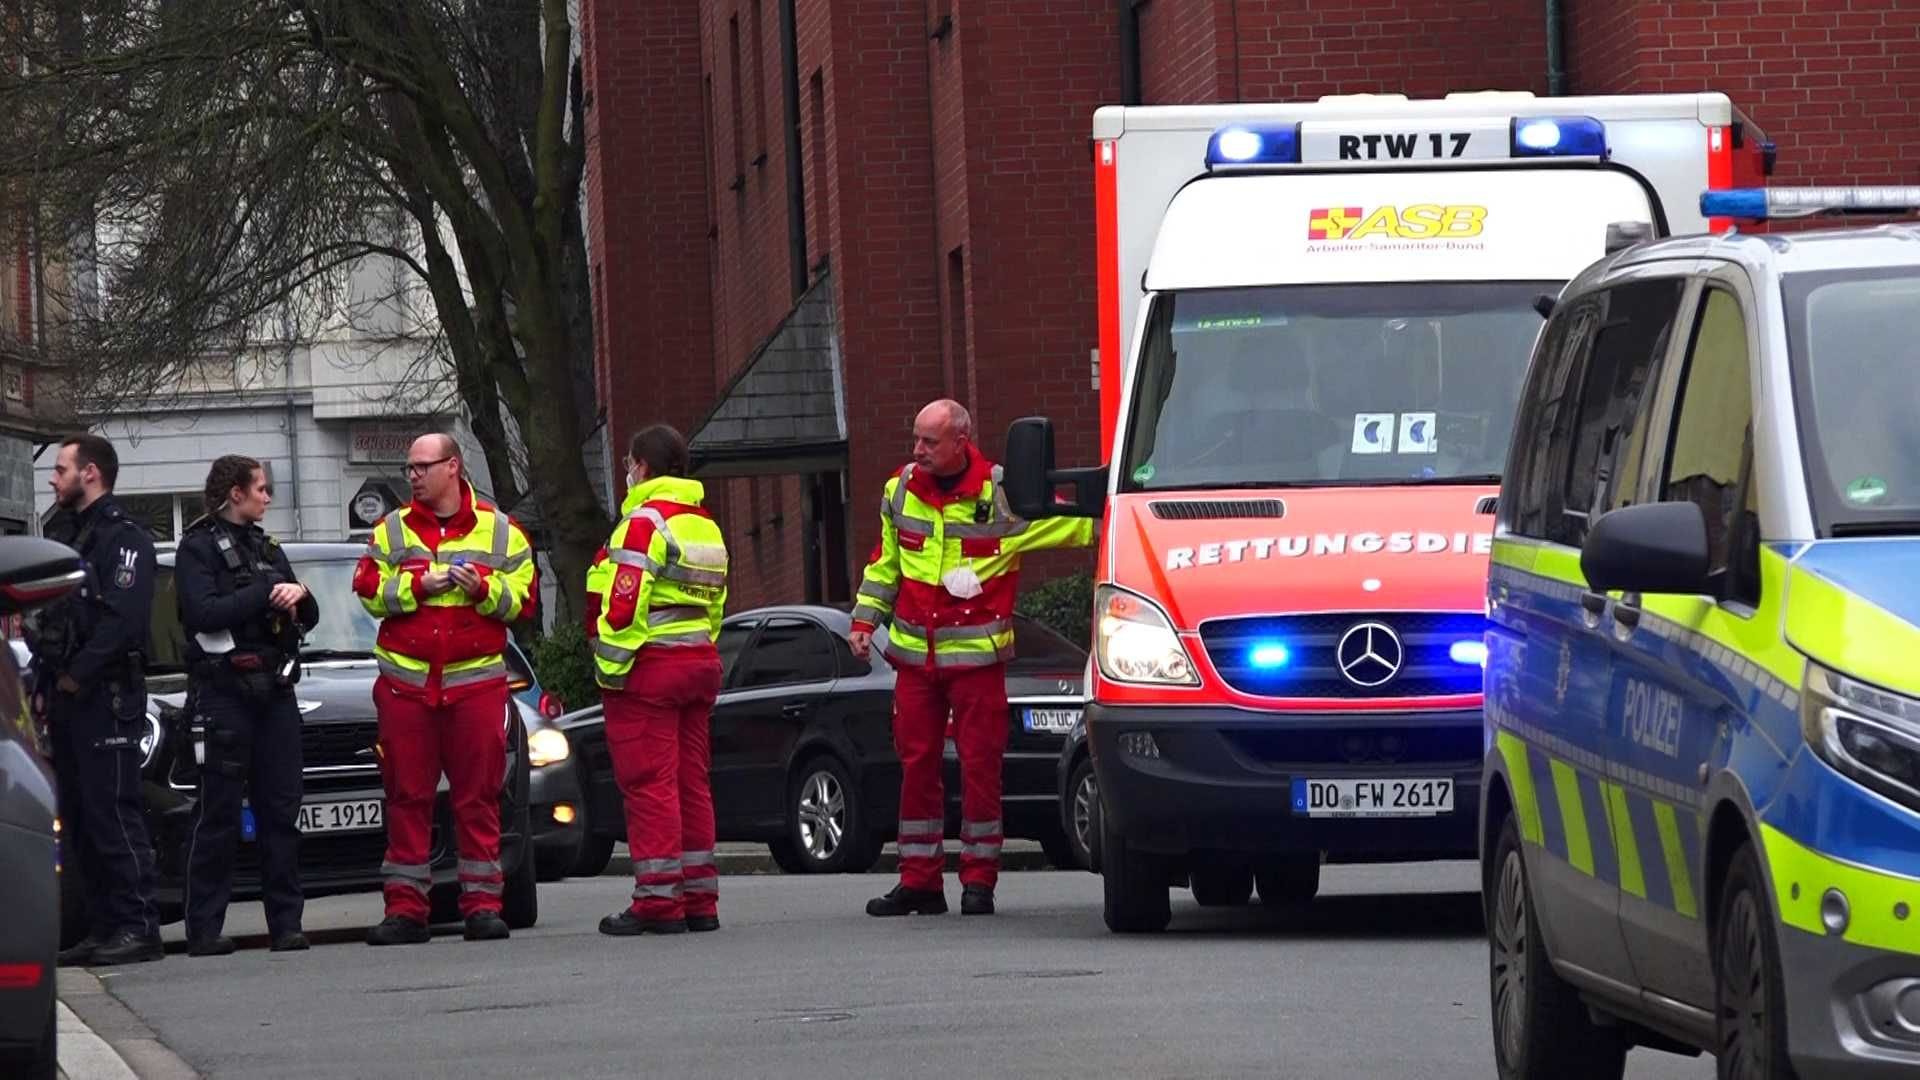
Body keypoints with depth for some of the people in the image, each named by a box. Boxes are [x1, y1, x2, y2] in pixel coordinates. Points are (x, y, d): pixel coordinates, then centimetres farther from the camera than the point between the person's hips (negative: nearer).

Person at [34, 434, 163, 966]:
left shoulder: (123, 538, -7)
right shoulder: (63, 537, 21)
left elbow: (124, 620, -18)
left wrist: (77, 676, -16)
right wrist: (44, 685, 11)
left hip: (107, 700, -9)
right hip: (67, 702, 9)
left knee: (113, 815, -12)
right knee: (79, 819, 8)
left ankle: (139, 928, -12)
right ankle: (105, 928, 10)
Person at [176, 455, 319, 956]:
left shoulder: (266, 548, 20)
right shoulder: (198, 548, -1)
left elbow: (308, 619, 20)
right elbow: (202, 612, -16)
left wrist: (299, 595, -3)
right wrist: (267, 594, -13)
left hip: (274, 690, 6)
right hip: (223, 692, -6)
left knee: (281, 809, 3)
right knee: (219, 814, -7)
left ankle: (286, 923, 5)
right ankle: (204, 928, -5)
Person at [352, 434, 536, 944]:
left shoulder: (499, 531, 8)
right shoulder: (392, 531, 11)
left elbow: (523, 600, 4)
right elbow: (368, 591, 1)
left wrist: (484, 589, -13)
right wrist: (419, 585, -11)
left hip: (476, 679, -1)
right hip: (406, 680, 1)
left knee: (478, 795, -1)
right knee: (407, 796, 1)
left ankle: (482, 902, 3)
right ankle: (405, 906, 3)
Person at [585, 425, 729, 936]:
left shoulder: (645, 522, -12)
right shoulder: (706, 526, 17)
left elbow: (624, 603, -19)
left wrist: (610, 668, -14)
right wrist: (700, 658, 19)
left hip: (649, 667, -9)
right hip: (701, 661, 9)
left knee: (649, 783, -7)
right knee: (691, 783, 11)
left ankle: (658, 900, -9)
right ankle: (699, 901, 12)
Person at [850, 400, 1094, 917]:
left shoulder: (1003, 497, -6)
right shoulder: (900, 492, 8)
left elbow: (1075, 525, 1)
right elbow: (885, 563, 20)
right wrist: (865, 620, 16)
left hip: (976, 655, -4)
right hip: (914, 655, 4)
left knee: (980, 765, -2)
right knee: (916, 764, 4)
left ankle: (978, 879, 5)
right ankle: (919, 880, 9)